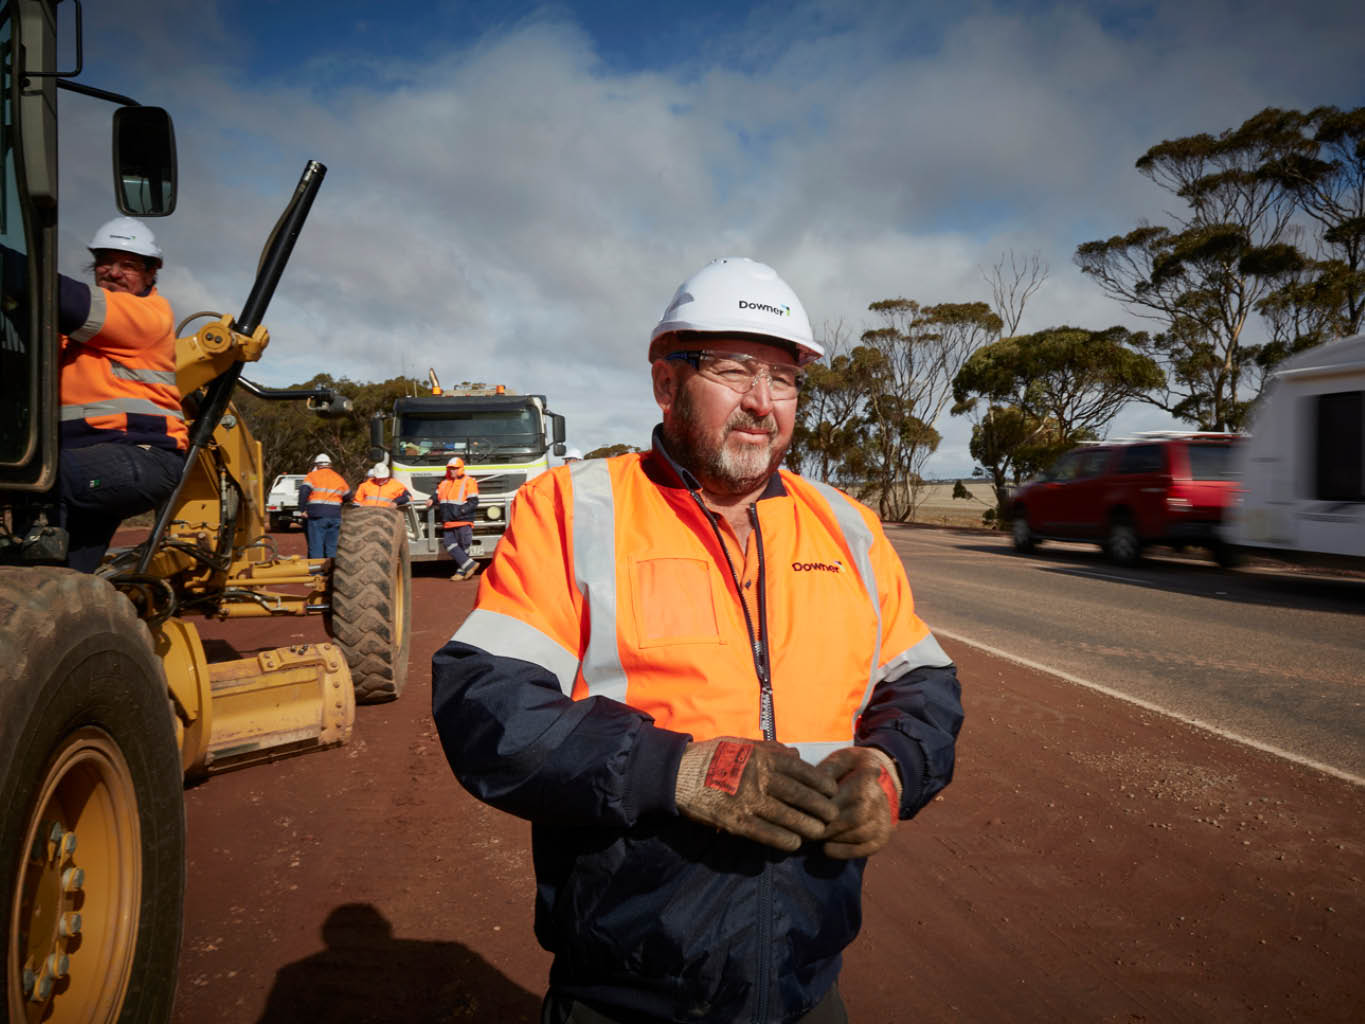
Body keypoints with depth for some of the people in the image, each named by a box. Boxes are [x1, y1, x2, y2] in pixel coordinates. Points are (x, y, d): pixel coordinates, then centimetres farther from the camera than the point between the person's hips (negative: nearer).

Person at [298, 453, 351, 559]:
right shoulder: (338, 478, 15)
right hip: (335, 517, 4)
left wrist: (303, 509, -10)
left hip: (317, 516, -4)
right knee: (332, 547, 10)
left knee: (316, 547, -2)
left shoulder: (312, 476, 0)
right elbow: (348, 496, 22)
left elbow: (303, 491, -14)